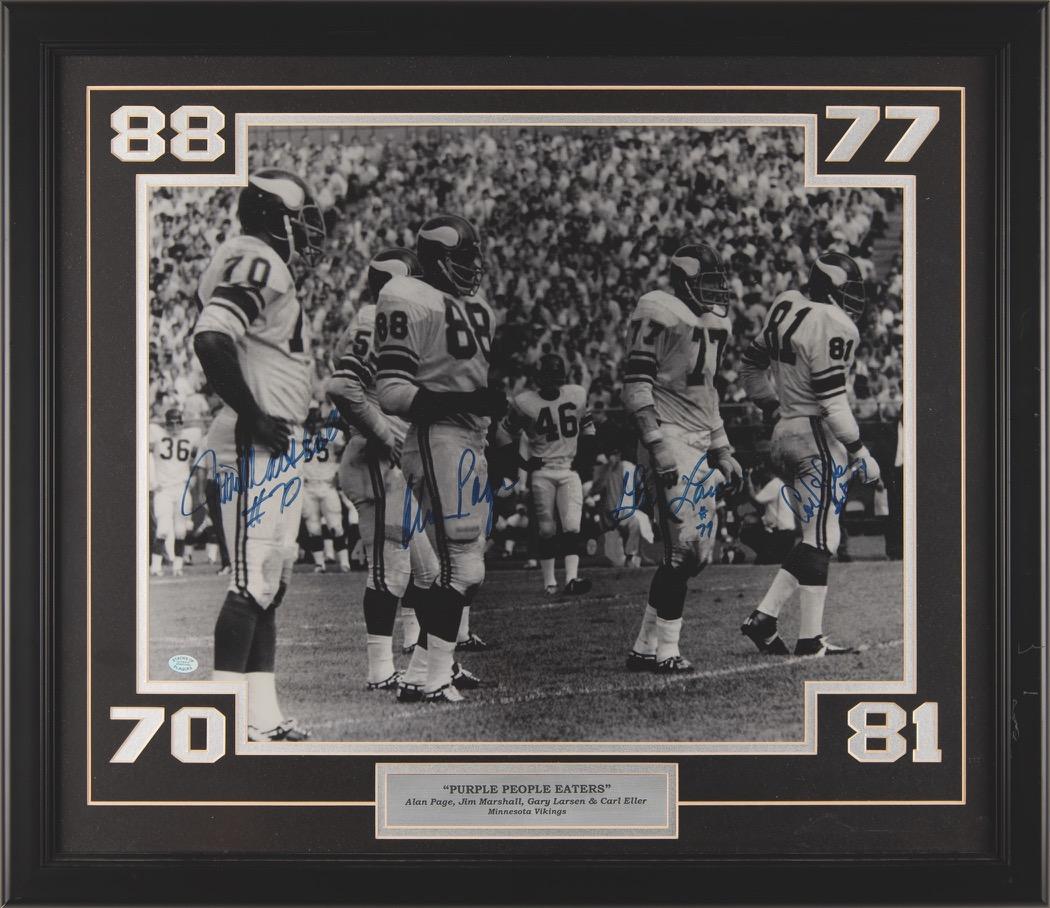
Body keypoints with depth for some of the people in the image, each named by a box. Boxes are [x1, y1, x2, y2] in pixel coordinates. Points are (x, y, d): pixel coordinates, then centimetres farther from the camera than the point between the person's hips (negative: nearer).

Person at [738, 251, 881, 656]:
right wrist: (859, 451, -11)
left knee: (816, 537, 15)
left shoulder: (785, 308, 11)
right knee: (820, 539, -3)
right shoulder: (830, 325, -16)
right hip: (817, 438, -9)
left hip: (785, 434, 9)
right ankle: (810, 639, -1)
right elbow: (831, 400, -17)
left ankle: (763, 617, 9)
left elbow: (751, 367, 21)